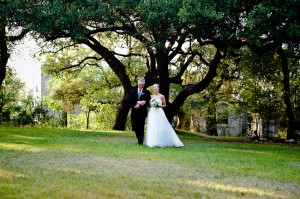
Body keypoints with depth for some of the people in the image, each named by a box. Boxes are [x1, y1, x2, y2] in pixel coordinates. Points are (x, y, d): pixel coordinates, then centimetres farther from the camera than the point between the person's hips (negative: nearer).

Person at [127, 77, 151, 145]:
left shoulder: (147, 92, 6)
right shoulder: (133, 91, 11)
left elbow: (148, 102, -2)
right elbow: (130, 100, 0)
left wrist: (139, 105, -14)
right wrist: (137, 102, -15)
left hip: (142, 112, -2)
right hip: (134, 112, 2)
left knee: (141, 127, -5)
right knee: (135, 127, 3)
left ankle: (140, 141, 2)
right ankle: (139, 139, 20)